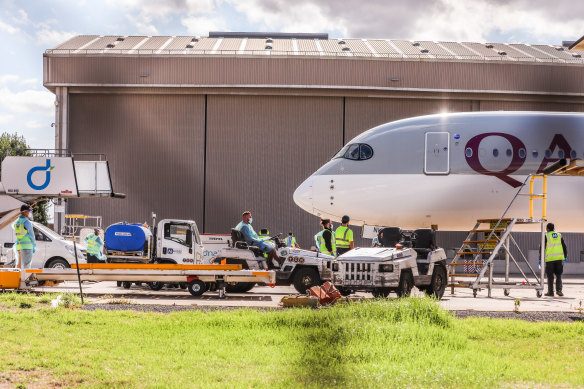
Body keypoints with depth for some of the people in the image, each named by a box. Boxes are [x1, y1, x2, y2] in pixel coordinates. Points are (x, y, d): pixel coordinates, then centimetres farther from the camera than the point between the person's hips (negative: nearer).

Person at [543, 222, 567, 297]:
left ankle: (550, 292, 6)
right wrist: (565, 256, 19)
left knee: (550, 276, 5)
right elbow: (564, 246, 11)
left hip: (549, 258, -3)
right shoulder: (559, 235, 9)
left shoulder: (546, 236, -2)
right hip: (559, 257, 3)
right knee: (558, 275, 10)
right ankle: (559, 289, -6)